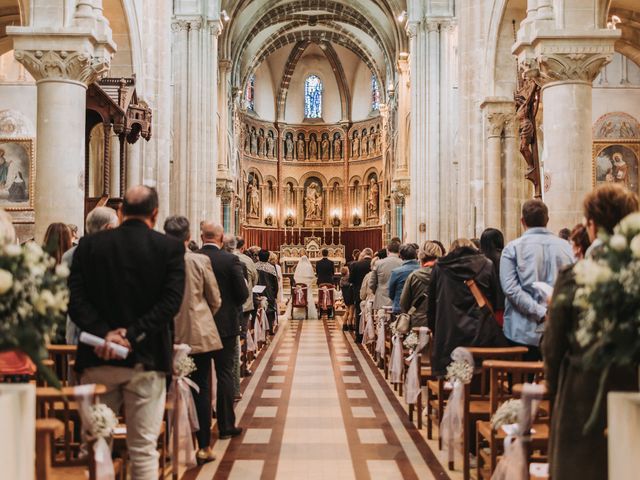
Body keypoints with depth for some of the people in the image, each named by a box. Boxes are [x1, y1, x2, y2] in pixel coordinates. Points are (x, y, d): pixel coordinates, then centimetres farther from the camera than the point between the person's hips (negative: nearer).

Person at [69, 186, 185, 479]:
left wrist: (103, 333, -13)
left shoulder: (89, 245, 1)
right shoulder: (170, 248, -3)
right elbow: (172, 301, -13)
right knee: (143, 449, 7)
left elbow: (75, 298, -8)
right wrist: (133, 334, -14)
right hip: (146, 358, -1)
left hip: (99, 357, 1)